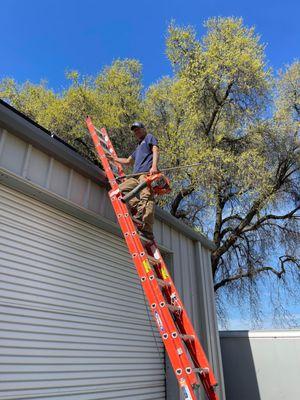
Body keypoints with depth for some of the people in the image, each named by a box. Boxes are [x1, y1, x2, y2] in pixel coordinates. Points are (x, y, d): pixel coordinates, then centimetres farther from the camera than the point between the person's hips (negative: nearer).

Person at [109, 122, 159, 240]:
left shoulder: (149, 137, 19)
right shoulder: (138, 148, 40)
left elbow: (155, 151, -1)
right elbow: (128, 161, 49)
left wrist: (154, 166, -19)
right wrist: (113, 158, 55)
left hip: (147, 172, -9)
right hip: (136, 175, 9)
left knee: (146, 198, -25)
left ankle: (147, 232, -36)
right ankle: (137, 207, -20)